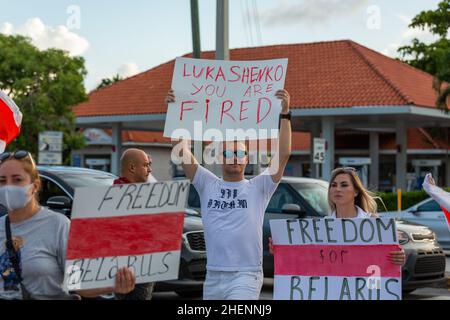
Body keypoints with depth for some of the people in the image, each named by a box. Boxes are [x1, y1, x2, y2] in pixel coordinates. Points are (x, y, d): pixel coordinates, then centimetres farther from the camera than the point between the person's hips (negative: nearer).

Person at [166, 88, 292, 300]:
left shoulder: (258, 188, 2)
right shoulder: (208, 185, 9)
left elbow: (283, 154, -8)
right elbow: (182, 152, 2)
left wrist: (285, 114, -14)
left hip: (245, 276, -4)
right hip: (213, 276, 4)